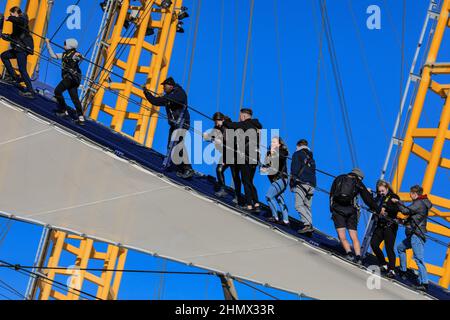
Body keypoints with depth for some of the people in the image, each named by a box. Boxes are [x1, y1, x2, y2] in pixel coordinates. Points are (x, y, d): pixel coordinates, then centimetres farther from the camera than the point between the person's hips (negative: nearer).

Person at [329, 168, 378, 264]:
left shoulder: (338, 179, 17)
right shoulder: (358, 183, 13)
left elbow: (331, 194, 17)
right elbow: (368, 199, 13)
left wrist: (332, 208, 23)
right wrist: (377, 211, 19)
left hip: (337, 210, 0)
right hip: (351, 211, 0)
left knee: (342, 237, -4)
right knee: (354, 237, 4)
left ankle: (349, 253, -23)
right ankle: (358, 256, -9)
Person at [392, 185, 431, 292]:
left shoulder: (419, 203, -13)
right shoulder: (421, 203, 18)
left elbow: (406, 211, -16)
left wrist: (397, 202, -4)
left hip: (416, 235, -11)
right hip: (414, 235, 11)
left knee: (418, 258, -16)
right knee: (400, 247, 25)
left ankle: (424, 282, -21)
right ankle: (402, 271, 31)